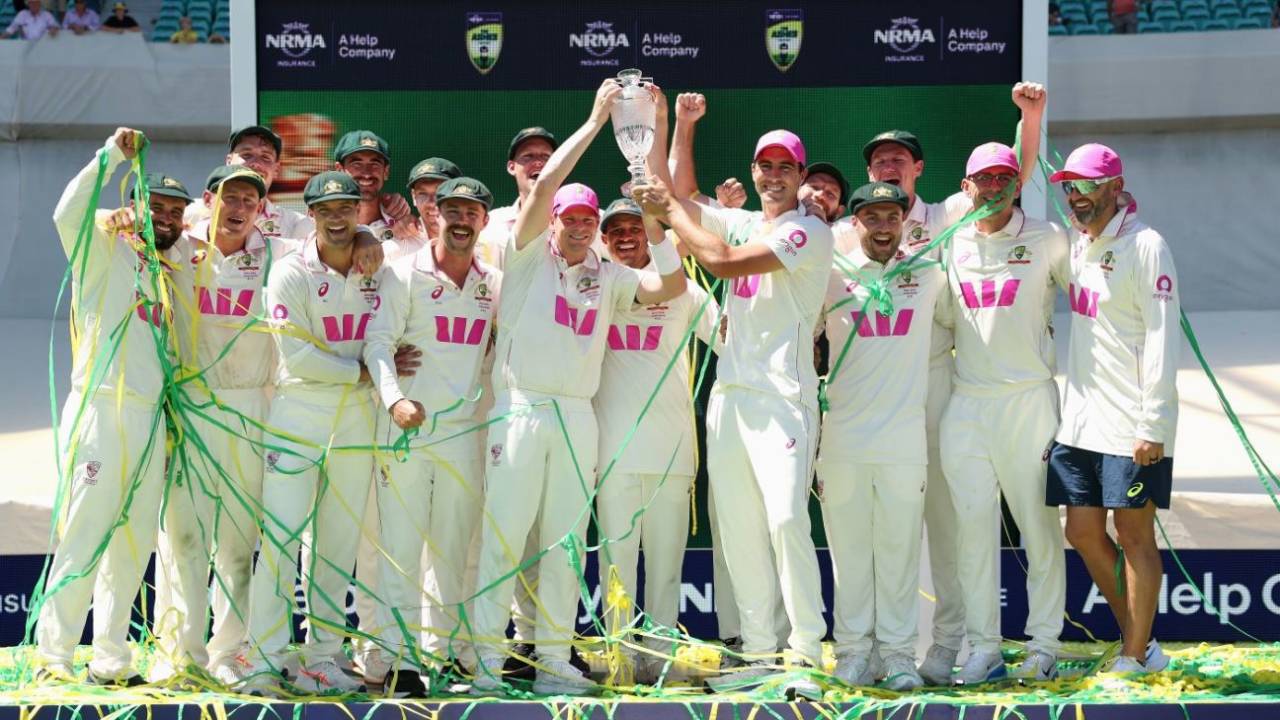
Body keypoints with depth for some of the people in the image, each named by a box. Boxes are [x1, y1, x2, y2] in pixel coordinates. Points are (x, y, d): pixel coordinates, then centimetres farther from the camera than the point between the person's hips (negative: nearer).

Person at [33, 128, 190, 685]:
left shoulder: (169, 274, 19)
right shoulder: (104, 249, -1)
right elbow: (69, 215, -21)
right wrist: (113, 155, -20)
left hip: (150, 419, 7)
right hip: (100, 409, -7)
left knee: (134, 543, 8)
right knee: (84, 537, -9)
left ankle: (110, 660, 14)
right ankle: (52, 656, -6)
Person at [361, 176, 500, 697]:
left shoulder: (494, 283, 10)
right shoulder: (405, 274, -3)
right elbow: (378, 342, -11)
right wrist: (394, 399, -25)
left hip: (464, 427, 4)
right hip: (408, 423, -4)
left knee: (458, 546, 8)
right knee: (402, 544, -5)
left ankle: (444, 649, 17)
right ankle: (400, 660, -4)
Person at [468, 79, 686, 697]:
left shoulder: (608, 277, 12)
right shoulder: (527, 258, 3)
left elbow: (672, 285, 1)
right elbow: (543, 186, -9)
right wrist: (594, 122, -7)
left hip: (577, 418, 4)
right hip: (521, 409, -4)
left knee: (564, 543, 5)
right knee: (503, 537, -6)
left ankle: (553, 660, 9)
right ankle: (486, 659, -5)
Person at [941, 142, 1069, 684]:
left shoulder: (1047, 240, 1)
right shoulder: (948, 242, 9)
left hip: (1029, 398, -3)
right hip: (966, 401, 3)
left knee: (1038, 524, 0)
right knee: (973, 524, 0)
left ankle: (1043, 645, 7)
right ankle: (983, 648, 3)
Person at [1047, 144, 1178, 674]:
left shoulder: (1144, 246, -11)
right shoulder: (1078, 244, 12)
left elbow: (1163, 339, -15)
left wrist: (1153, 425, -19)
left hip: (1132, 426, -8)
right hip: (1081, 421, 8)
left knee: (1134, 535, -2)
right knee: (1083, 532, 8)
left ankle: (1137, 657, 6)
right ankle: (1139, 640, 21)